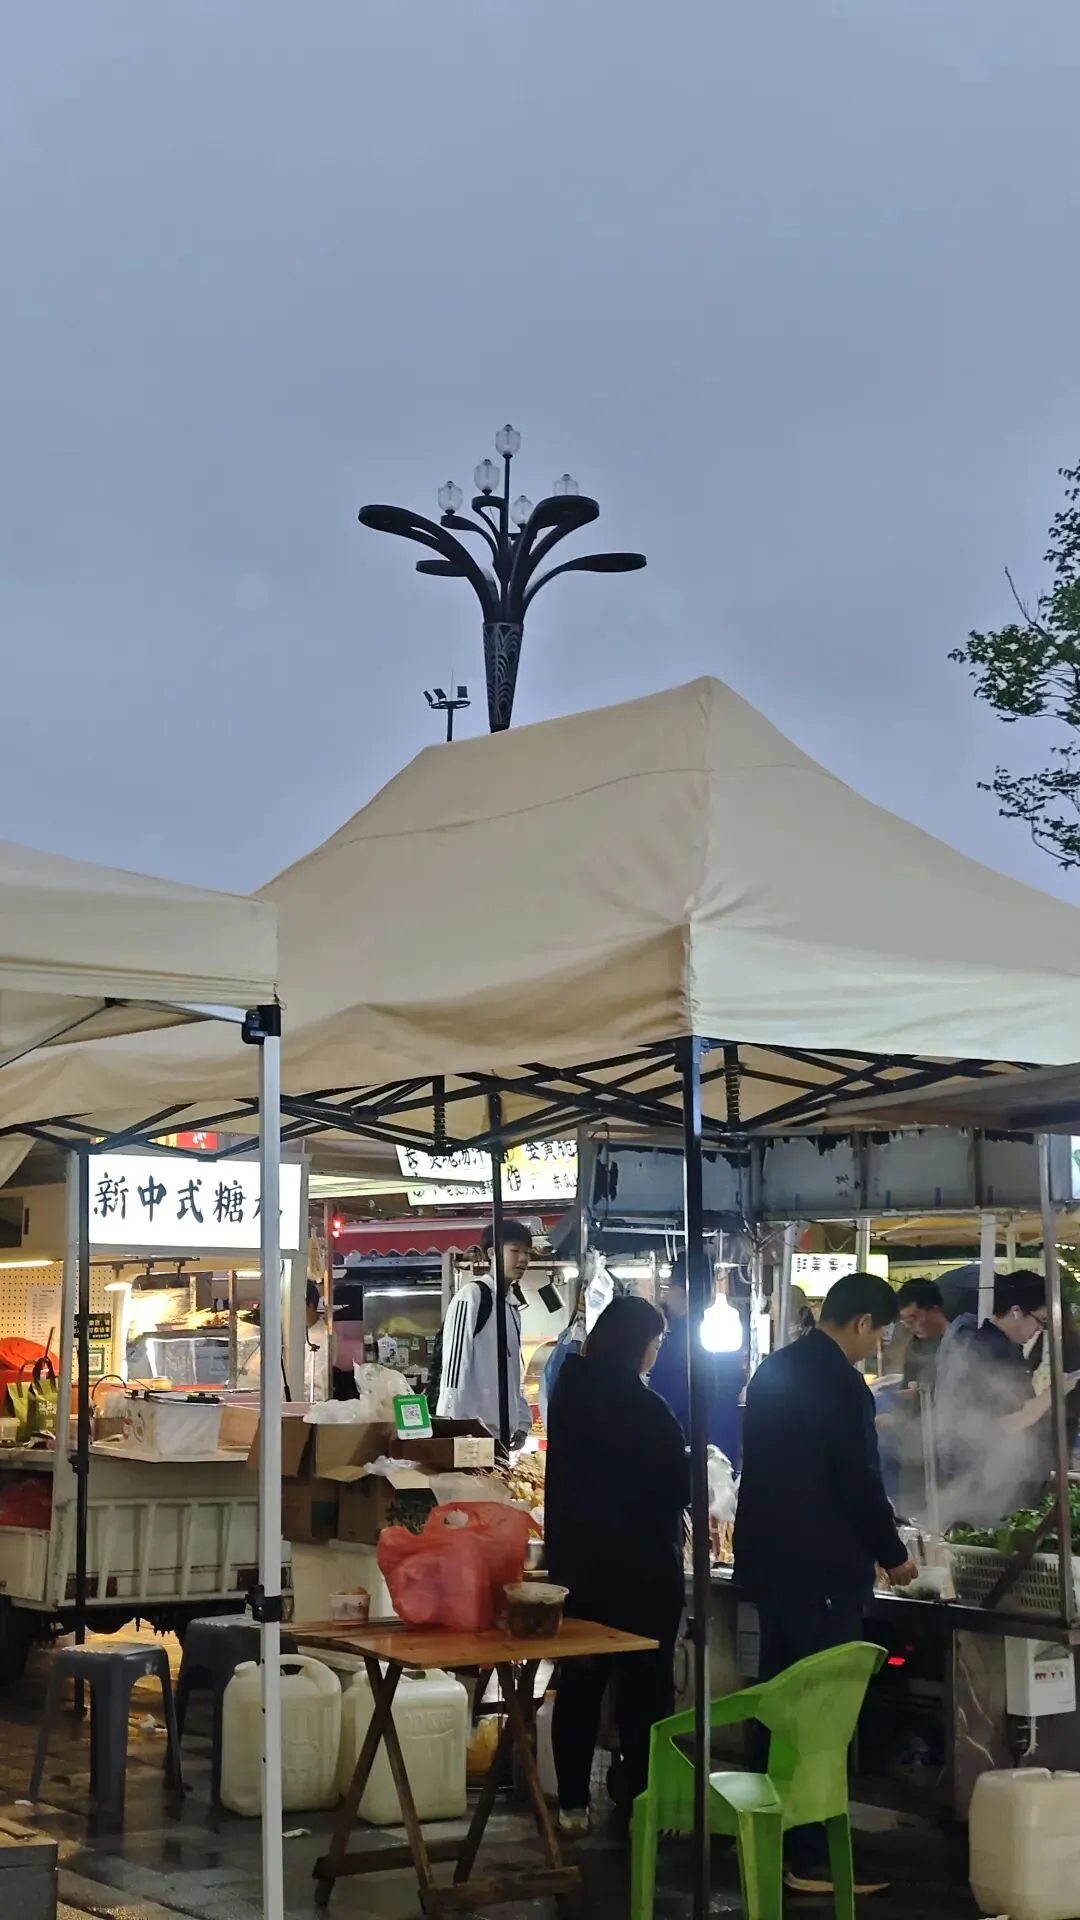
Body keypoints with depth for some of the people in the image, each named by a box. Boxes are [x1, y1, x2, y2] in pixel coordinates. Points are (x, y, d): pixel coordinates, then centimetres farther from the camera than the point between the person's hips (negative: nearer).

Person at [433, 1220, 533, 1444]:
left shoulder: (513, 1307, 19)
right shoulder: (472, 1295, -7)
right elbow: (454, 1362, -13)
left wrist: (522, 1421, 13)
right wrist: (457, 1425, -17)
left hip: (501, 1431, 8)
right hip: (471, 1429, -8)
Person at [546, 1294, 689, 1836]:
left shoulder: (569, 1392, 2)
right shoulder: (642, 1406, -19)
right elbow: (676, 1485, -11)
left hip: (575, 1559, 6)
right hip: (641, 1564, -6)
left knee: (580, 1680, 12)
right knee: (644, 1684, 4)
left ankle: (573, 1803, 16)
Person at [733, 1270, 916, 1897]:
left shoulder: (775, 1370, 9)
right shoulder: (841, 1383, -18)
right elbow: (860, 1482, -17)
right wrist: (894, 1555, -1)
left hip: (769, 1558, 9)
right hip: (822, 1568, -9)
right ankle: (811, 1857, 3)